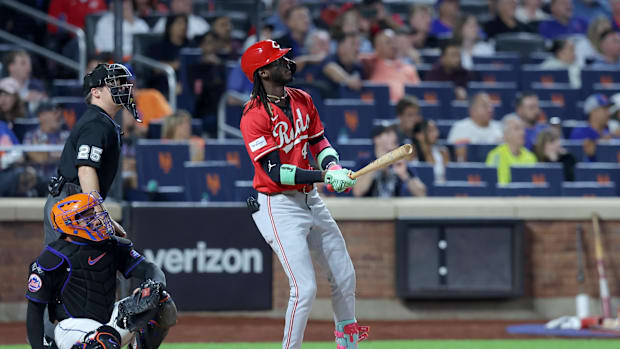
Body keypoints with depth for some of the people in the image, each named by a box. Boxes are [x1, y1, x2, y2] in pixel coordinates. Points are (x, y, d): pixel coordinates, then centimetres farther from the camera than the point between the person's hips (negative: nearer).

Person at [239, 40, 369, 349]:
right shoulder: (254, 117, -18)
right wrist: (324, 177, -29)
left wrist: (333, 166, -9)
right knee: (305, 288, -15)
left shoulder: (302, 100, 6)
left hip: (310, 200, 8)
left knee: (344, 275, 17)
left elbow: (319, 143, 14)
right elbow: (276, 171, -23)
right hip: (278, 205, -8)